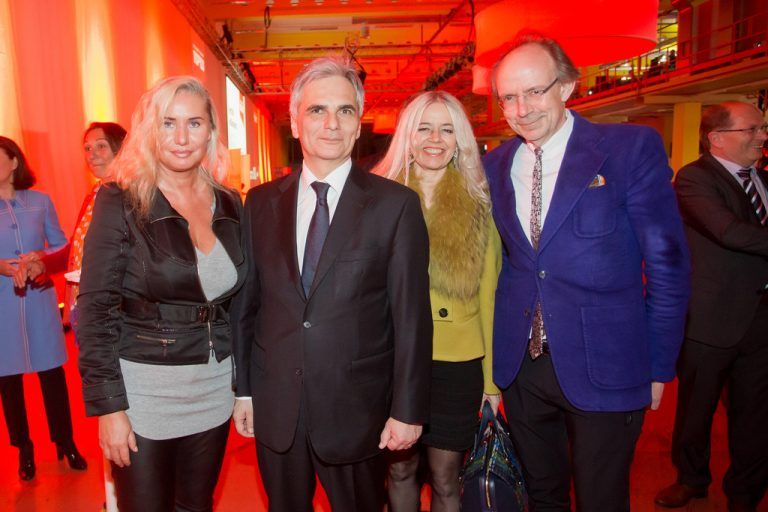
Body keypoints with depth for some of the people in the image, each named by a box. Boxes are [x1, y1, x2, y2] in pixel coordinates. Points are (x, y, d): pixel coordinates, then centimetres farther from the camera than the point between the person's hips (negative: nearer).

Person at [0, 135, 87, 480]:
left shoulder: (40, 202, 2)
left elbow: (62, 244, 7)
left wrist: (43, 258, -13)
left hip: (40, 298, 0)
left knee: (52, 372, 6)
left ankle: (65, 442, 22)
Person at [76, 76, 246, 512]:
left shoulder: (229, 204, 3)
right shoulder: (121, 202, -10)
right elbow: (95, 310, -10)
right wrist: (109, 406, -13)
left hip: (213, 390, 4)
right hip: (142, 391, -4)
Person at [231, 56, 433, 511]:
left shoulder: (396, 205, -8)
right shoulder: (261, 202, 2)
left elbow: (412, 316, -8)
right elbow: (245, 302, 5)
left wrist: (408, 410, -8)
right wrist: (244, 389, 6)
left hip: (356, 409, -2)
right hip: (274, 407, 3)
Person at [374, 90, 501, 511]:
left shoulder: (478, 204, -1)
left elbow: (487, 295, 1)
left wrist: (491, 377, 2)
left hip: (457, 361, 0)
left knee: (446, 478, 12)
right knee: (400, 468, 17)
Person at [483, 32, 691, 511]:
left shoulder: (632, 148, -9)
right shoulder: (494, 165, 3)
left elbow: (668, 264, -7)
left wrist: (658, 365, -4)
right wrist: (498, 349, 7)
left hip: (603, 367, -3)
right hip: (520, 365, 4)